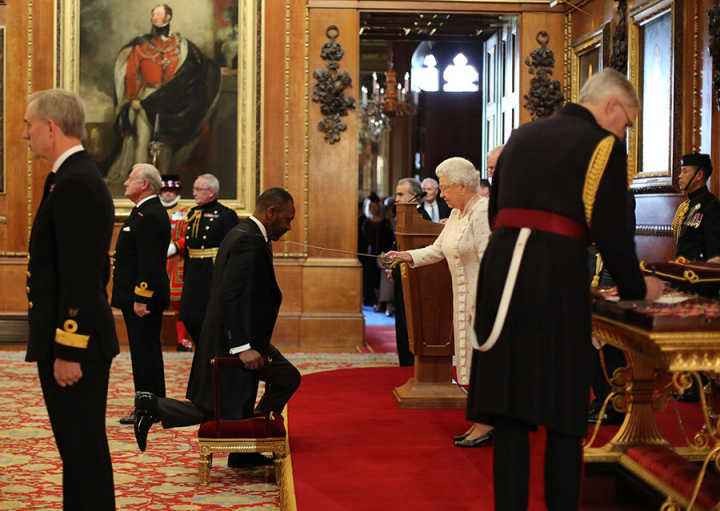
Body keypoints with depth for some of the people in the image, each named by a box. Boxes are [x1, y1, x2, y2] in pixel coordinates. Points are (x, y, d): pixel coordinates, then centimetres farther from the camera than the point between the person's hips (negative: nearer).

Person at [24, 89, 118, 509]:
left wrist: (67, 350, -22)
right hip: (76, 339, 10)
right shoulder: (79, 176, 14)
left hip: (73, 343, -10)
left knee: (82, 446, -2)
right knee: (80, 445, 16)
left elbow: (80, 277, -23)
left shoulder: (74, 183, -18)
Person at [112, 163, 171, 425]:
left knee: (146, 352, -4)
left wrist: (141, 298, -24)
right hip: (136, 297, 11)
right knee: (143, 352, 14)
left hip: (143, 298, -11)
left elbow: (150, 262, -23)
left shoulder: (151, 216, -18)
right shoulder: (143, 212, 16)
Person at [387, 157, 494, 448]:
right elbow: (438, 250, 17)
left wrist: (481, 304, -24)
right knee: (472, 358, 11)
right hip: (465, 298, 10)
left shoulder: (483, 212, -18)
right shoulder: (457, 213, 12)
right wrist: (408, 257, 3)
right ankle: (481, 421, 18)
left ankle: (485, 425, 2)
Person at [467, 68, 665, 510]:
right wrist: (637, 287, 10)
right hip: (557, 275, -5)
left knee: (509, 409, 8)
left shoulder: (522, 136, 19)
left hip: (500, 264, 6)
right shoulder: (602, 144, 0)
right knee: (563, 410, 5)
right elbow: (611, 228, -4)